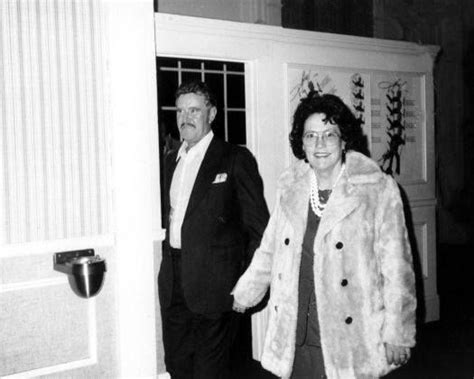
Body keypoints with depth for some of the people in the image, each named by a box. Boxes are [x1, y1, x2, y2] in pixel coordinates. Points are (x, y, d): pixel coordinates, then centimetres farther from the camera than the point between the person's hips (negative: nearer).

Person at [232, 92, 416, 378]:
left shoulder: (379, 190, -6)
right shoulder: (290, 188, 7)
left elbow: (397, 268, -6)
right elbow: (270, 250, 17)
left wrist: (397, 335, -7)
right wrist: (244, 294, 22)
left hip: (350, 342, -3)